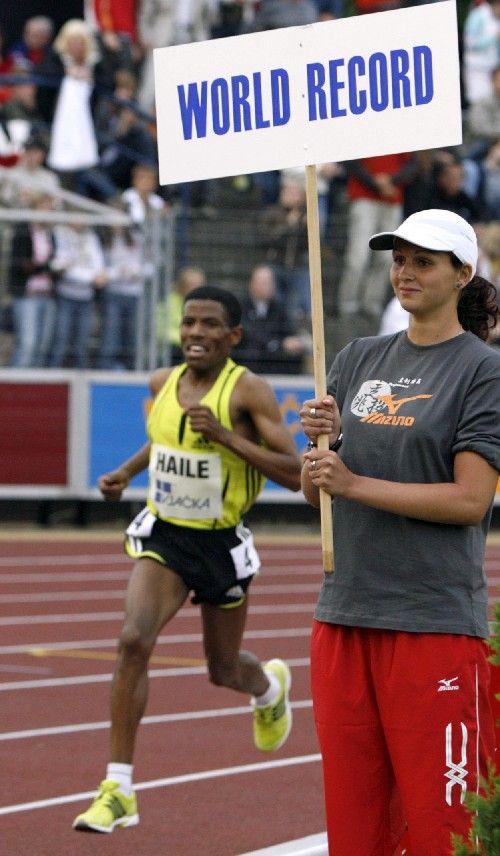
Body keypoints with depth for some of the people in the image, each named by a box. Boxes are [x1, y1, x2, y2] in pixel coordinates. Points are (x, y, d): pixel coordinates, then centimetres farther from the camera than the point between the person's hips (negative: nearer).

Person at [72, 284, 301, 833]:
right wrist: (126, 472, 10)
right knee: (134, 639, -21)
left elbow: (294, 474, -21)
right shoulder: (163, 383, 1)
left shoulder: (248, 391, -15)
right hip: (163, 538, 3)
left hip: (222, 545, -3)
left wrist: (227, 437, -29)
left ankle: (269, 686, 55)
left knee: (224, 672, 14)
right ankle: (118, 791, -18)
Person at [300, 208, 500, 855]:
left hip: (434, 624, -6)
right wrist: (320, 439, -7)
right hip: (343, 614, 6)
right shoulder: (358, 359, 14)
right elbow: (314, 488, 14)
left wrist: (354, 483, -14)